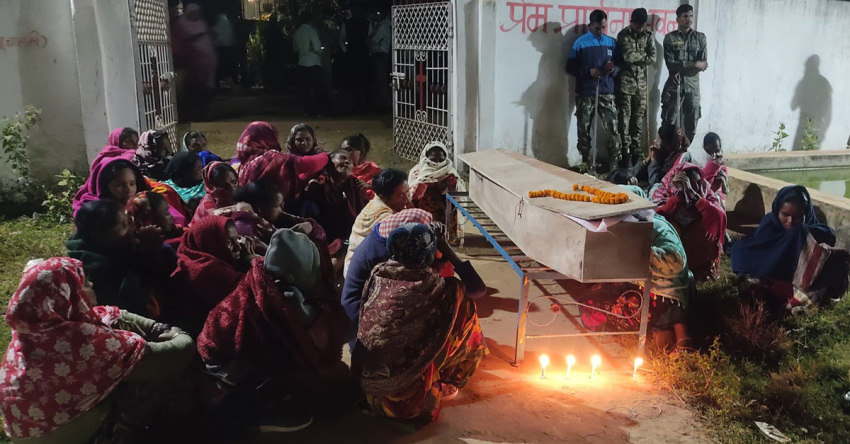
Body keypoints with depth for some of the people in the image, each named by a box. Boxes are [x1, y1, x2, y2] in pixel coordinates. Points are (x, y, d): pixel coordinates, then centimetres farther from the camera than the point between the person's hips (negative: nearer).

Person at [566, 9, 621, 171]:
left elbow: (619, 64, 15)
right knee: (584, 131, 4)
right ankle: (587, 165, 15)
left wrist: (613, 69, -9)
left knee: (613, 129, -6)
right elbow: (570, 67, -1)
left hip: (606, 93, 2)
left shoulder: (611, 42, 9)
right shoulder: (580, 43, 0)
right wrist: (588, 71, -16)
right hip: (585, 94, -2)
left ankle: (615, 165, 1)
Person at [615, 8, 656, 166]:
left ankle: (635, 151, 13)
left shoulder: (649, 35, 7)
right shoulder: (623, 35, -4)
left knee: (639, 119, 6)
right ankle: (626, 152, 1)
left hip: (641, 83, 4)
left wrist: (635, 58, -8)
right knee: (625, 118, -3)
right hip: (625, 83, -4)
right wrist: (643, 56, -3)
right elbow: (627, 56, -16)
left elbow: (652, 59, -2)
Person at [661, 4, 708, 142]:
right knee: (670, 123, -3)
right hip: (674, 87, -3)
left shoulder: (700, 37, 7)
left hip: (693, 87, 3)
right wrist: (694, 65, -12)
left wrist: (681, 69, -14)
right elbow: (671, 65, -10)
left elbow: (703, 65, 0)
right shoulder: (670, 38, -1)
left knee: (691, 124, 6)